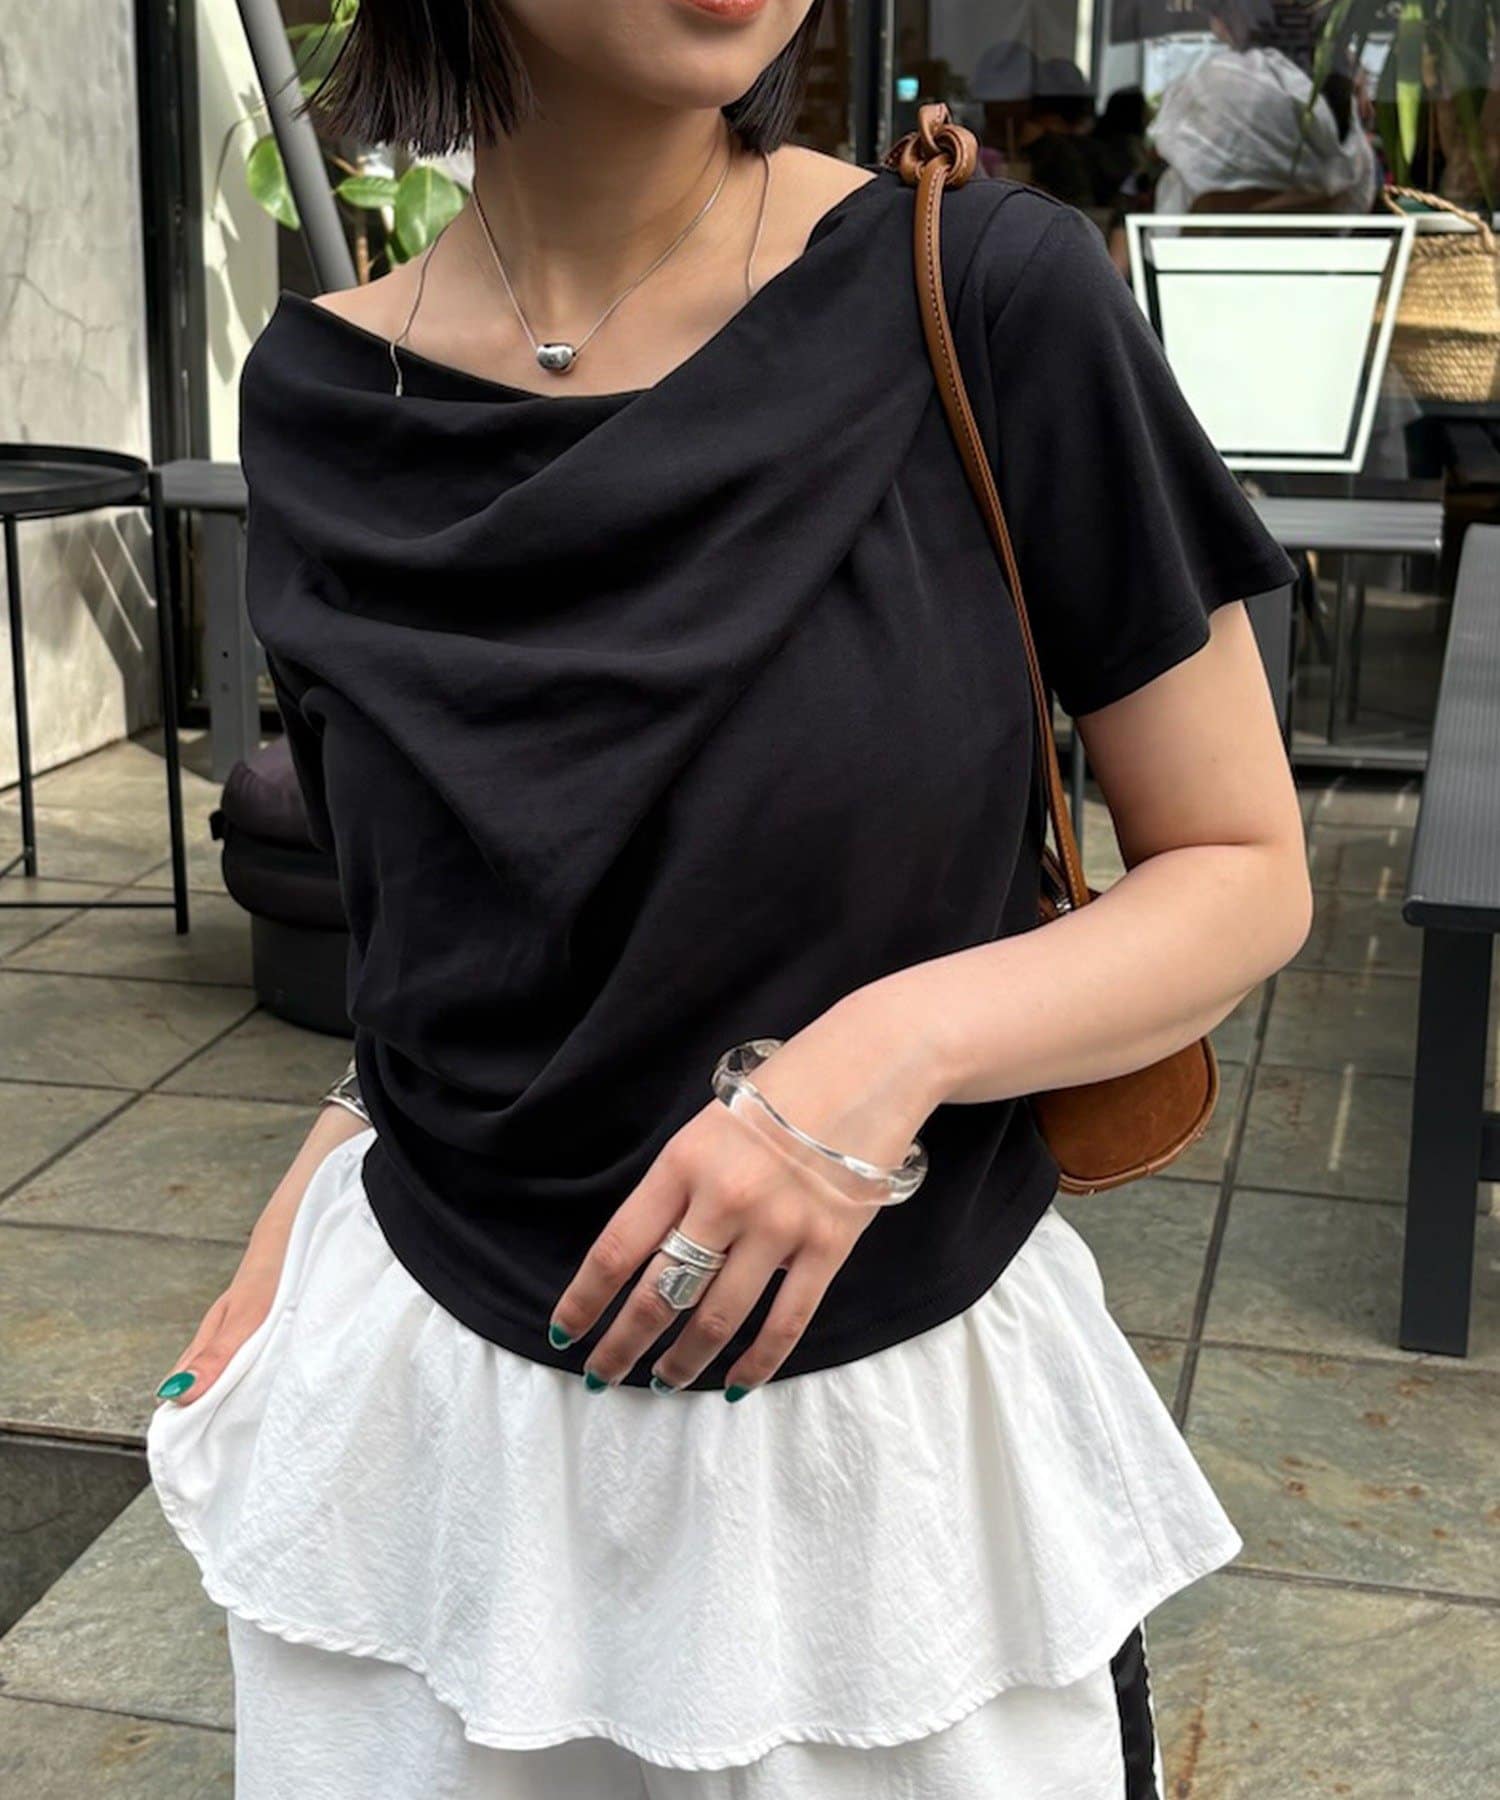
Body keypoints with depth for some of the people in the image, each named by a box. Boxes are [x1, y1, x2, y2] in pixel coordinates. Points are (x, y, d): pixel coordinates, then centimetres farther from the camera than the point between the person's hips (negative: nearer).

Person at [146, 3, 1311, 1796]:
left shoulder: (990, 298, -12)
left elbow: (1245, 875, -6)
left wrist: (900, 1048, -21)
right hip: (435, 1419, 3)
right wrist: (314, 1193, -3)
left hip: (902, 1426, -2)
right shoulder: (323, 403, -2)